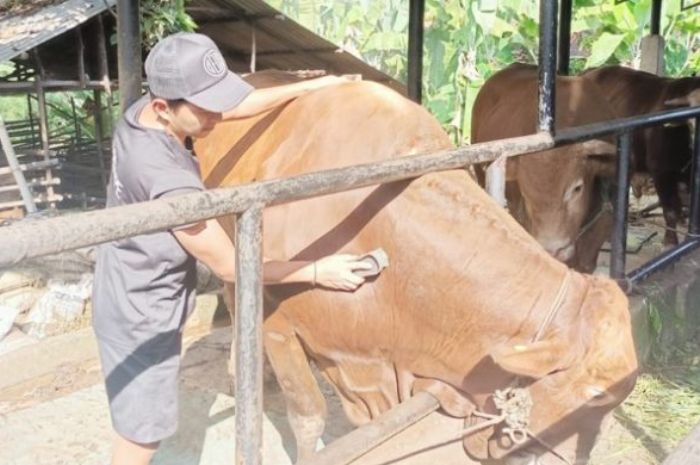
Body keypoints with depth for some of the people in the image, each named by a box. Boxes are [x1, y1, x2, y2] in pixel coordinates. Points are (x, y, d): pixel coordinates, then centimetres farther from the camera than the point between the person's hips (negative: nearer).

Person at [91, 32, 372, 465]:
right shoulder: (169, 180, -34)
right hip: (142, 316, -9)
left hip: (132, 298, 9)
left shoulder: (140, 112, -9)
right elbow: (231, 266, -22)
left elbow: (241, 105, 6)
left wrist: (314, 85, 12)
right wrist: (317, 271, -14)